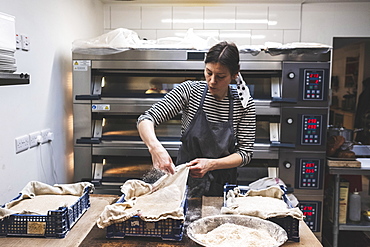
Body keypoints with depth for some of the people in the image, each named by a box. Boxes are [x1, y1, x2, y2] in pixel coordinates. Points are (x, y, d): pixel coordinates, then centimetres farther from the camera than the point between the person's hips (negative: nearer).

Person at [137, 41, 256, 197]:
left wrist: (211, 164, -23)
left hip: (222, 184, 1)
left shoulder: (244, 104, -9)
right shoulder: (189, 91, -10)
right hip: (184, 180, 0)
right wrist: (155, 147, -36)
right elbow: (146, 119, -15)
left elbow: (245, 154, -6)